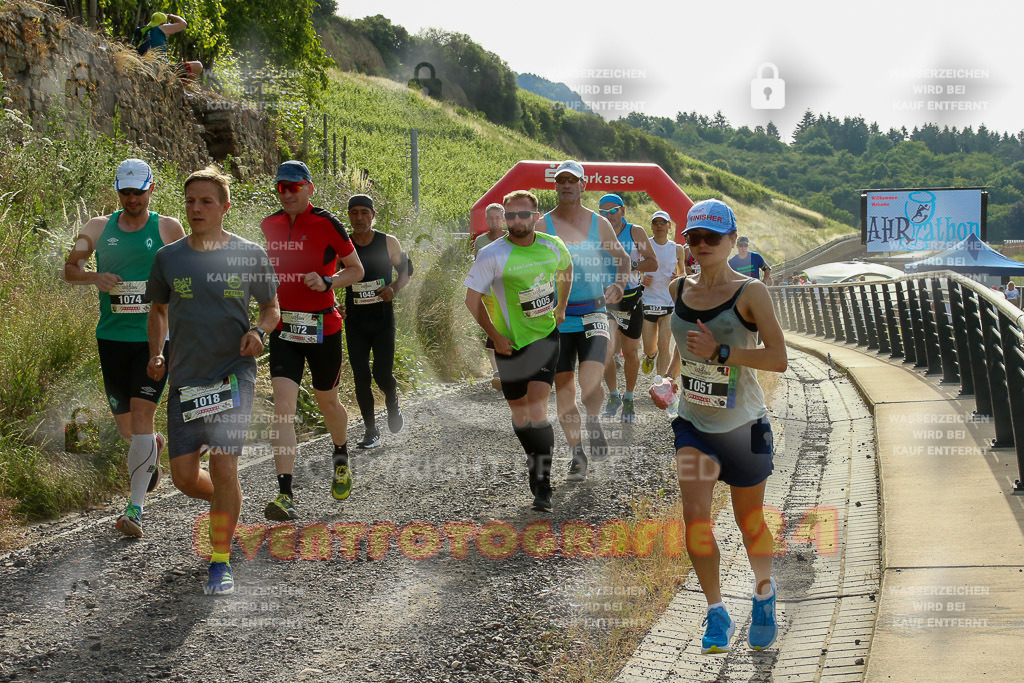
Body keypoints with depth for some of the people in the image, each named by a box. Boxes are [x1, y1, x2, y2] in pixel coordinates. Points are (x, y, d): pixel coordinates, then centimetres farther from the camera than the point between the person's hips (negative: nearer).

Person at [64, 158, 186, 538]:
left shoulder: (168, 229, 1)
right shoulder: (99, 228, 7)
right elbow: (69, 269, 11)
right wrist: (94, 277, -10)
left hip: (154, 337, -3)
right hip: (112, 336, 3)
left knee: (141, 416, -14)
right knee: (124, 425, 10)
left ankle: (136, 507, -12)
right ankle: (154, 447, 46)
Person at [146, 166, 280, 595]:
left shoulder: (250, 255, -1)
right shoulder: (168, 257, 4)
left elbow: (271, 308, 11)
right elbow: (158, 310, 18)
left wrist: (258, 332, -10)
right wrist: (156, 354, 3)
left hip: (233, 374, -3)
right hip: (184, 379, 3)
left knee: (223, 467, -14)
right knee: (184, 477, 2)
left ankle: (221, 562, 2)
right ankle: (228, 504, 37)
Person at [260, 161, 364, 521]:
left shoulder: (327, 224, -7)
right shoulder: (269, 226, 5)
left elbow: (356, 269, -1)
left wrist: (327, 282, -17)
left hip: (323, 326, -2)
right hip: (284, 328, 2)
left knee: (327, 402, 14)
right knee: (283, 404, -12)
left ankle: (341, 455, 48)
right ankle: (285, 495, -16)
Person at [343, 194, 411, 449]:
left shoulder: (388, 243, -4)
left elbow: (405, 271, 9)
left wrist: (393, 289, -11)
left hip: (383, 318, -1)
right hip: (355, 321, 1)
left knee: (382, 373, -9)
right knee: (360, 377, 1)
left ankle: (392, 403, 25)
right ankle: (371, 431, 14)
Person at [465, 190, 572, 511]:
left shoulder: (553, 246, -3)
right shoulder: (492, 255, -13)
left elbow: (566, 269, 22)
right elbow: (472, 298, -5)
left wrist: (561, 308, 18)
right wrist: (494, 335, -7)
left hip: (545, 336, 0)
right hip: (510, 342, 0)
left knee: (537, 408, -11)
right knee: (518, 410, 6)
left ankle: (542, 486, -9)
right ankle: (534, 461, 31)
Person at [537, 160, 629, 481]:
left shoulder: (599, 224, 4)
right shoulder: (542, 226, 0)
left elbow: (623, 258, 17)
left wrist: (619, 284, -2)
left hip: (592, 314, 0)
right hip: (557, 317, 1)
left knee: (590, 384, -18)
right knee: (563, 390, 4)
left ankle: (594, 422, 13)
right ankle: (577, 454, 18)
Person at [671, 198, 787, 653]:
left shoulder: (750, 292, -12)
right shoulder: (678, 290, 2)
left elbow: (778, 359, -18)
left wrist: (720, 351, -25)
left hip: (743, 426, -3)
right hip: (693, 424, 3)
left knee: (749, 519, 11)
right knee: (695, 514, -12)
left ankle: (764, 595, 38)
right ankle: (716, 613, 0)